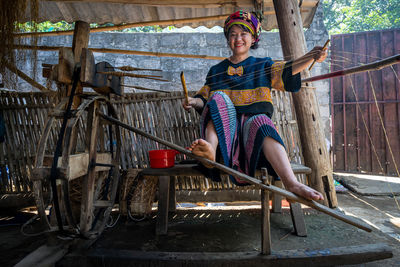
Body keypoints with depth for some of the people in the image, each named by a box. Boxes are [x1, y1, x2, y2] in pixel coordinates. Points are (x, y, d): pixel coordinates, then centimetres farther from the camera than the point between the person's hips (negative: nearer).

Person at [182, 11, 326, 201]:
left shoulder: (263, 66, 18)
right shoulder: (216, 70, 23)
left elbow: (286, 73, -1)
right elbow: (204, 98, 16)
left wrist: (311, 57, -20)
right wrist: (193, 102, -8)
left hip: (254, 119, -1)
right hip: (222, 123, 1)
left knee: (261, 122, -34)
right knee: (219, 98, -25)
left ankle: (292, 184, -55)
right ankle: (210, 151, -52)